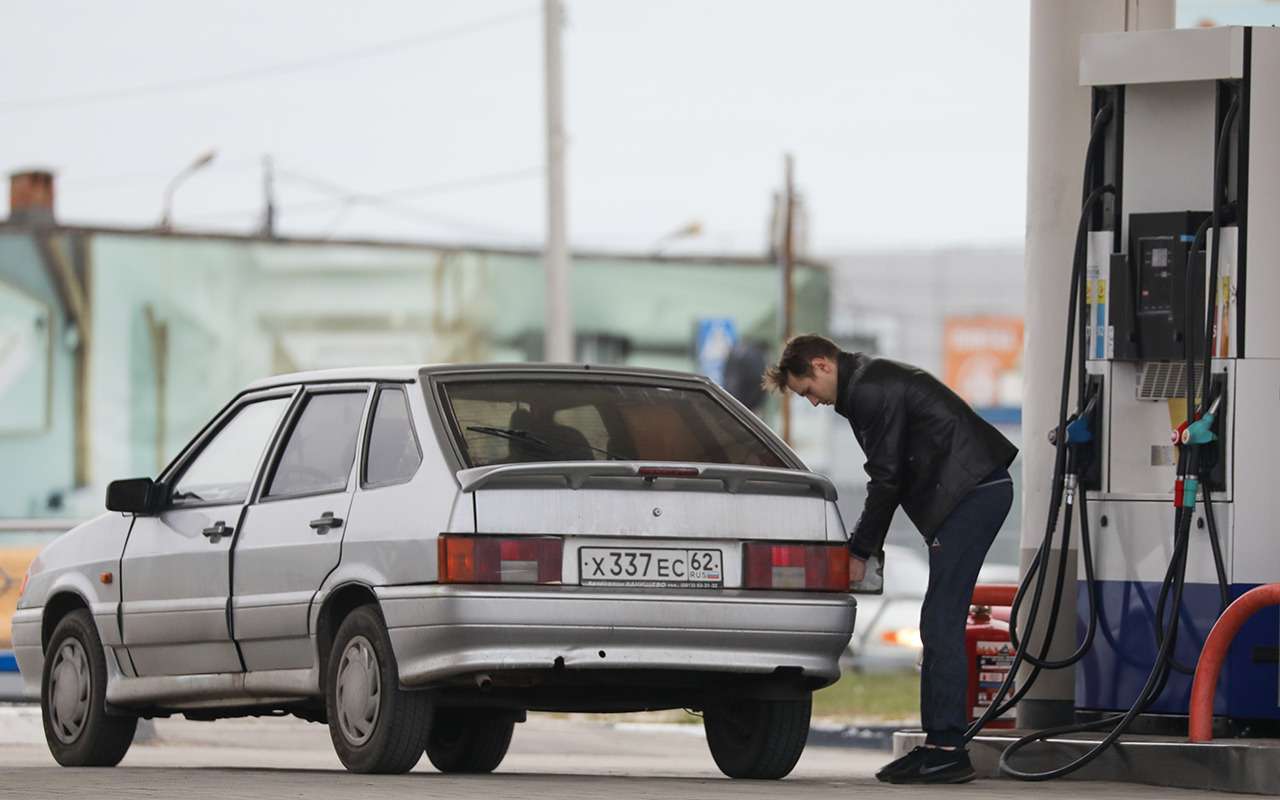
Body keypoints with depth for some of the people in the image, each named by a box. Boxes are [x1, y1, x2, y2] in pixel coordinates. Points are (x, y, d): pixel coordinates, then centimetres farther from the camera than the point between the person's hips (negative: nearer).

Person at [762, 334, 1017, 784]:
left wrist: (860, 552, -4)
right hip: (979, 491, 11)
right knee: (939, 624, 10)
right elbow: (889, 477, 23)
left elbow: (886, 479, -13)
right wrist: (862, 546, 16)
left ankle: (947, 749, -12)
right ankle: (938, 744, 11)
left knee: (941, 623, -11)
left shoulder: (871, 392, -13)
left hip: (971, 491, -11)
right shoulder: (871, 383, 20)